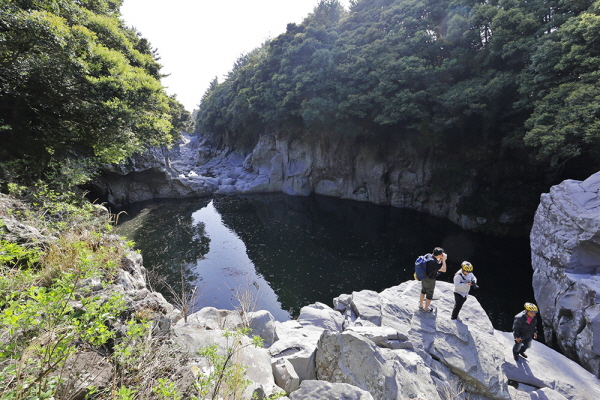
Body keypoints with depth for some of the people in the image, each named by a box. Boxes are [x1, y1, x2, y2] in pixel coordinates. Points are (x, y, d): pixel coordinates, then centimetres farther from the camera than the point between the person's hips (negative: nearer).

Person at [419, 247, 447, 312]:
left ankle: (420, 306, 42)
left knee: (423, 291, 25)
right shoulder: (433, 262, -34)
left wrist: (441, 259, -4)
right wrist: (443, 260, -23)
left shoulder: (429, 256, -8)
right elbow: (444, 270, -30)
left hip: (424, 278, 8)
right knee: (429, 295, 14)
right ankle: (426, 309, 33)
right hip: (430, 280, -8)